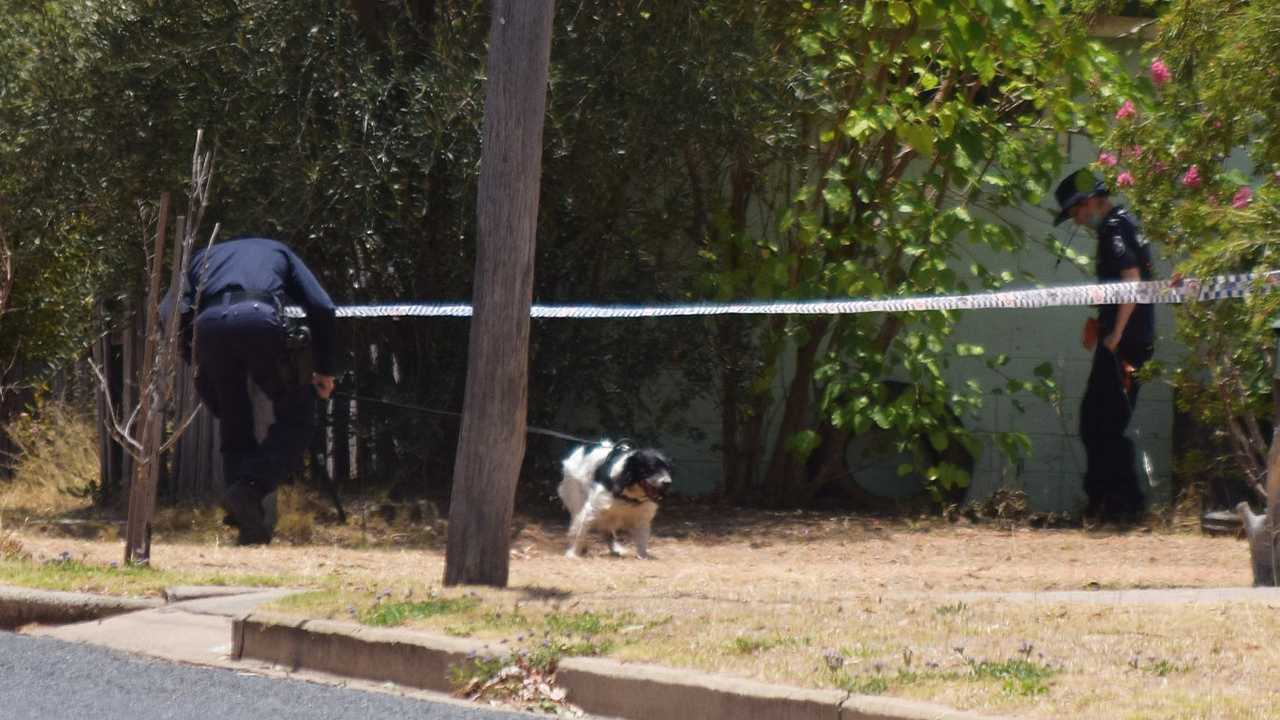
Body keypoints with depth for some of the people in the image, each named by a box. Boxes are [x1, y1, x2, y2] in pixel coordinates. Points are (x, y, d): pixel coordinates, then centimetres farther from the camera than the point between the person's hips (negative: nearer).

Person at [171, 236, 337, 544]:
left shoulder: (203, 257, 38)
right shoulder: (278, 252, 35)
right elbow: (321, 307, 19)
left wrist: (195, 363, 27)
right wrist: (324, 369, 25)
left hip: (209, 324, 2)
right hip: (259, 319, -2)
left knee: (234, 426, 17)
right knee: (296, 419, 12)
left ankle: (250, 525, 11)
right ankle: (250, 488, -10)